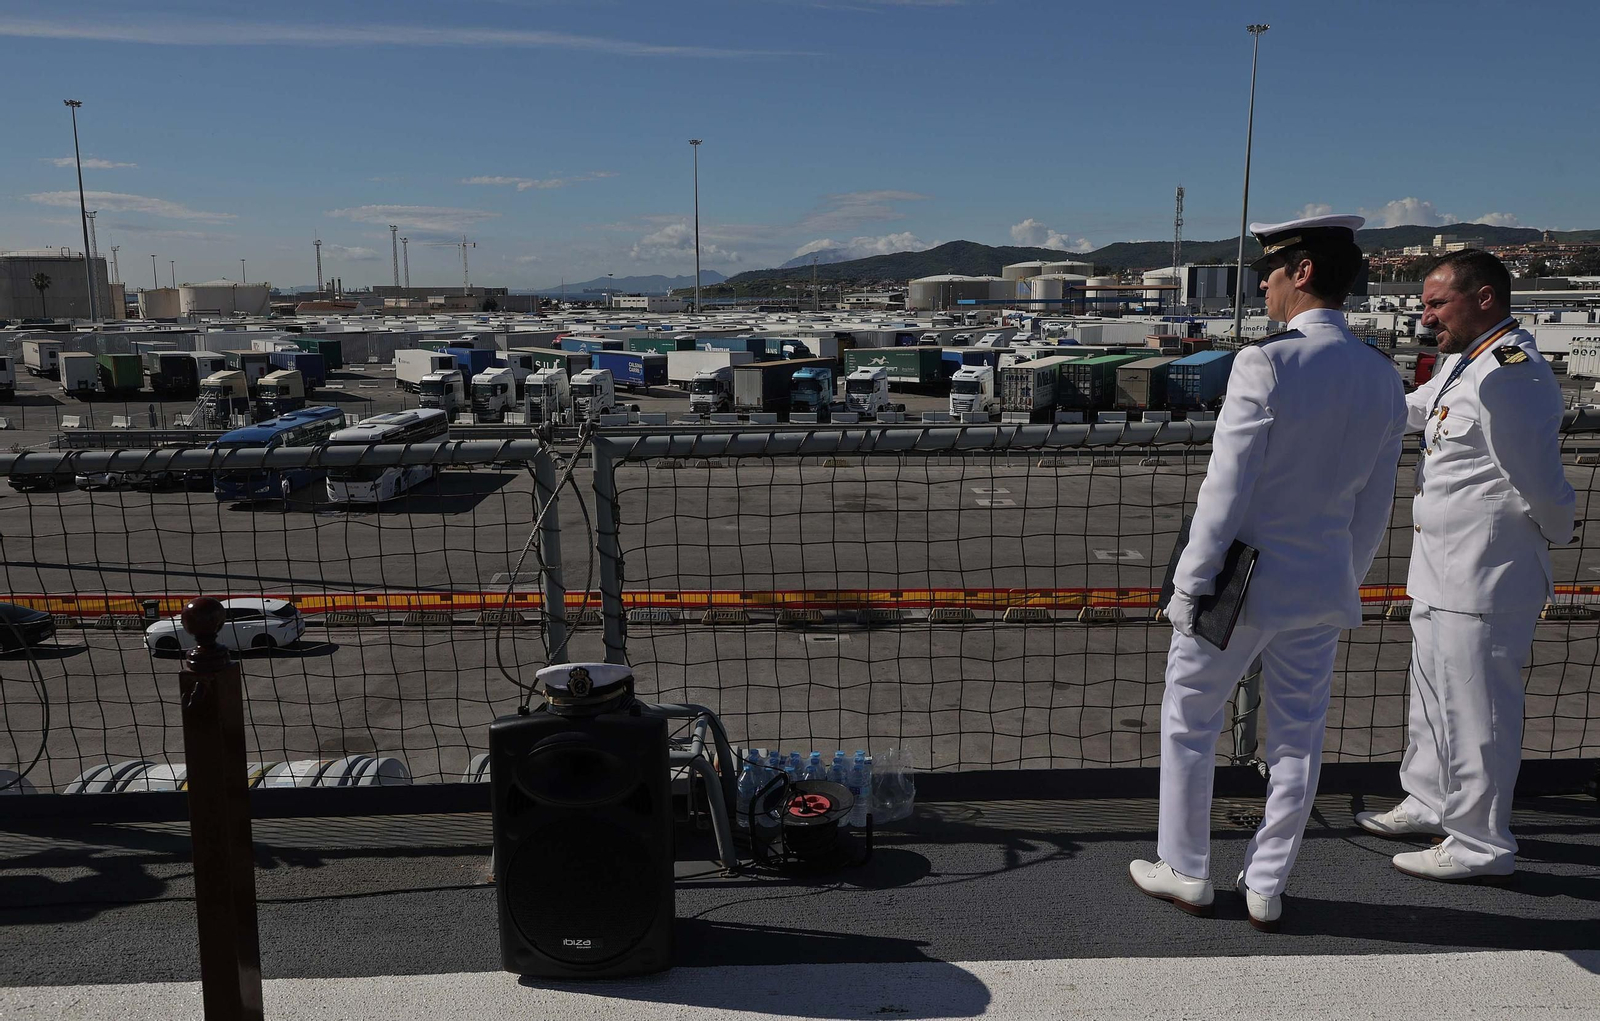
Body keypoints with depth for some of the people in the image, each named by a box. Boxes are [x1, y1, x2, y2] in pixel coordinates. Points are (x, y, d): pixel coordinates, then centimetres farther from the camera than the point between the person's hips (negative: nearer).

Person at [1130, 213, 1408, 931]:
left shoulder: (1268, 364, -20)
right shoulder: (1384, 380, 2)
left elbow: (1226, 489, -19)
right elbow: (1374, 507, 9)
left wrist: (1191, 585, -12)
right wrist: (1346, 583, 19)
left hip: (1241, 577, -6)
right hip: (1322, 588, 6)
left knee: (1189, 724, 12)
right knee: (1297, 738, 15)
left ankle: (1186, 875, 25)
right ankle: (1267, 888, 27)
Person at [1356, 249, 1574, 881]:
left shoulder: (1511, 377, -23)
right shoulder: (1464, 364, 11)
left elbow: (1541, 485, -21)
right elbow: (1409, 410, 27)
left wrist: (1555, 533, -2)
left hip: (1484, 580, -11)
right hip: (1442, 573, 11)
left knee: (1476, 711, 1)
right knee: (1434, 698, 23)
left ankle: (1480, 845, 15)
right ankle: (1429, 804, 40)